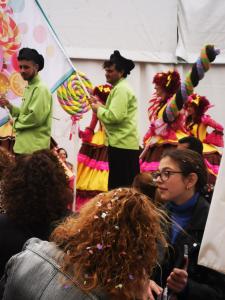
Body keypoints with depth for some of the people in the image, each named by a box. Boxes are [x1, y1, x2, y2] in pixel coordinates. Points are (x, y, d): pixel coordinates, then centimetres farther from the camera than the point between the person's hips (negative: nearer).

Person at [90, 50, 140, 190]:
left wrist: (98, 109, -6)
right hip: (125, 144, 10)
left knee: (118, 186, -9)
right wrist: (101, 106, 11)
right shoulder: (121, 87, 21)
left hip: (121, 145, -10)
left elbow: (114, 116, -22)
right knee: (128, 187, 10)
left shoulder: (121, 89, -11)